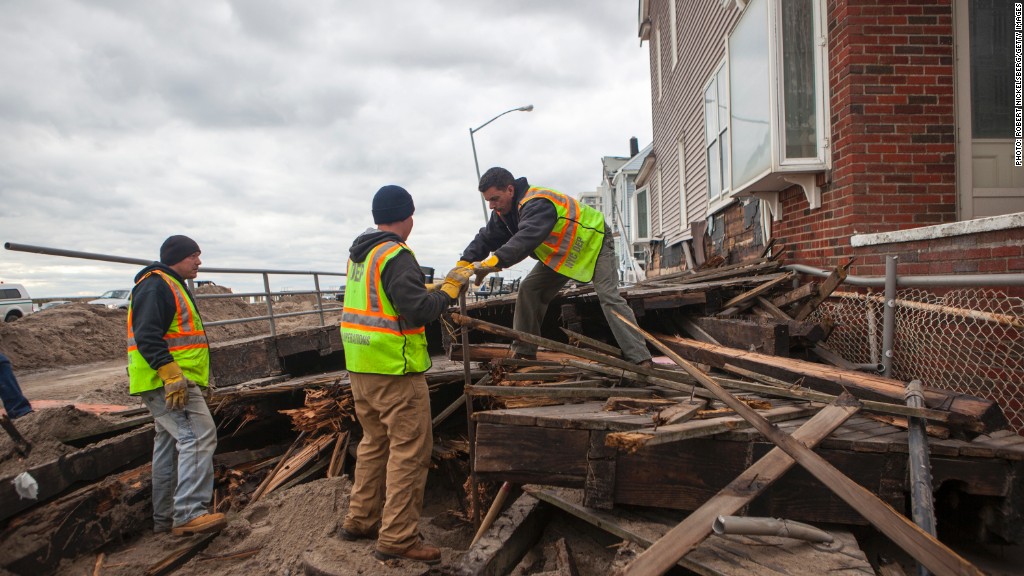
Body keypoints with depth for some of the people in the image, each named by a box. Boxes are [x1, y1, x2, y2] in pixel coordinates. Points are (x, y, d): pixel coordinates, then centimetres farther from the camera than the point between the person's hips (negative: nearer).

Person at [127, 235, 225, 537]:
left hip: (173, 382, 11)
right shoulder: (155, 286, -11)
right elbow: (147, 336, -22)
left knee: (170, 444, 14)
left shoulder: (172, 286, 23)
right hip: (168, 382, -11)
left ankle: (165, 518, 22)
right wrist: (172, 375, -29)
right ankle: (189, 513, -19)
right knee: (199, 436, -17)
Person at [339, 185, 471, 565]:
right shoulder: (397, 256, -17)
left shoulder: (359, 253, 12)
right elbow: (418, 312, -23)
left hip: (359, 365, 10)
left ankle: (360, 520, 31)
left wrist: (432, 287, 14)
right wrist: (449, 291, -9)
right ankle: (397, 538, 5)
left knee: (375, 441, 21)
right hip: (394, 369, -9)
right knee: (410, 449, -1)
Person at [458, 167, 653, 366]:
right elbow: (487, 238, -8)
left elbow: (526, 238, -53)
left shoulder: (537, 203, -36)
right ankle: (523, 352, 3)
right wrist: (464, 262, -24)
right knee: (529, 289, -2)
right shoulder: (505, 212, -6)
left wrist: (496, 260, -64)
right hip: (560, 252, 9)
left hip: (593, 243, -9)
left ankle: (640, 359, -20)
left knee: (609, 296, -20)